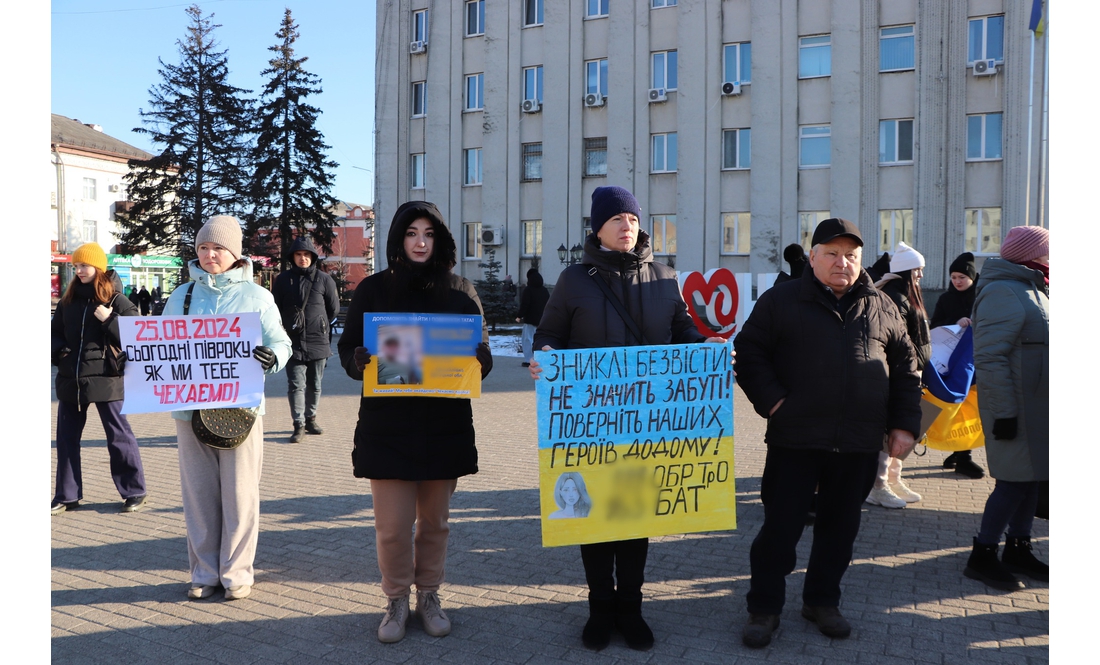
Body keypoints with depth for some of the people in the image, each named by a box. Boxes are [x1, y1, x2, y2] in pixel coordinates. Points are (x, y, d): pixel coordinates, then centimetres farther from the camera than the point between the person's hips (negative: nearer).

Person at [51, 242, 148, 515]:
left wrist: (109, 319, -20)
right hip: (70, 379, 6)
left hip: (105, 378, -5)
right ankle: (67, 495, 20)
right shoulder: (68, 299, 11)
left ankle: (134, 491, 11)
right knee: (67, 438, 10)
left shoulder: (117, 300, -4)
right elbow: (55, 331, 19)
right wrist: (58, 350, -1)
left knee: (119, 436, 2)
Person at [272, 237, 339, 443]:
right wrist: (288, 325, 7)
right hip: (293, 342, -1)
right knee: (296, 384, -5)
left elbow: (334, 308, 10)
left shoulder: (324, 279, 0)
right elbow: (275, 309, 9)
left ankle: (311, 419, 28)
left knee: (314, 385, 12)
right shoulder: (283, 279, 1)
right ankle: (299, 425, 1)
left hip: (318, 342, 1)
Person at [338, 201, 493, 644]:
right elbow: (347, 348, 4)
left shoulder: (460, 291, 5)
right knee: (392, 524, -1)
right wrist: (361, 360, -19)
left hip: (445, 426, 1)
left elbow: (484, 353, 7)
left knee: (435, 520, 11)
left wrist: (473, 361, -16)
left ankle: (429, 595, 31)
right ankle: (396, 600, 21)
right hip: (388, 425, -1)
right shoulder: (373, 289, 3)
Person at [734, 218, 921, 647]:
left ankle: (822, 600, 31)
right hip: (795, 439, -3)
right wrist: (771, 400, -11)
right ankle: (764, 608, 16)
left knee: (840, 526, 13)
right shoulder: (781, 301, 1)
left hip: (860, 445, 3)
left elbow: (905, 368, 14)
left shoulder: (881, 308, 11)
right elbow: (749, 352, 0)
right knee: (781, 526, 2)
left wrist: (904, 424, 7)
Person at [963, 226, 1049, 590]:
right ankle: (982, 557, 3)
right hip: (1017, 409, -10)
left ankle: (1018, 550, 25)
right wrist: (1005, 412, -24)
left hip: (1038, 409, 10)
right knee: (1015, 482, -6)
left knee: (1031, 479, 14)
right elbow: (990, 358, -22)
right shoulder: (1003, 292, -16)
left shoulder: (1033, 291, 17)